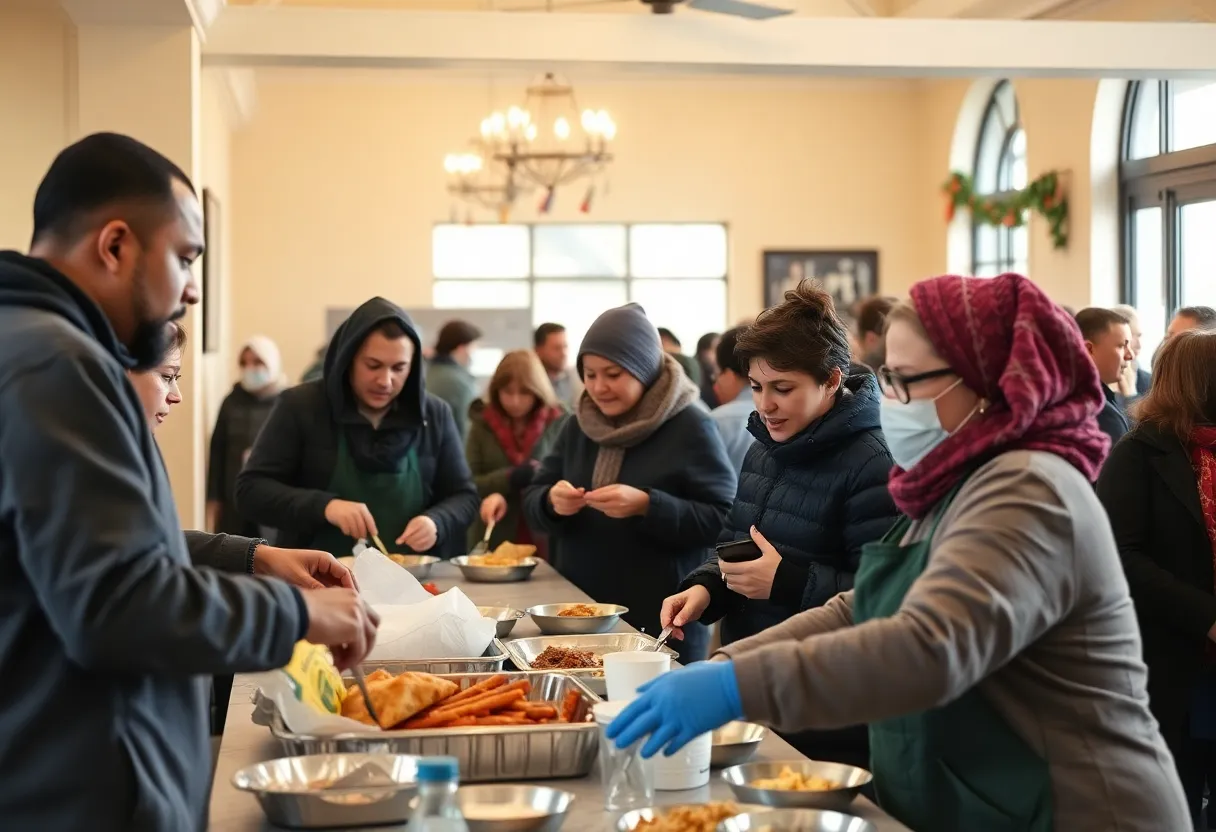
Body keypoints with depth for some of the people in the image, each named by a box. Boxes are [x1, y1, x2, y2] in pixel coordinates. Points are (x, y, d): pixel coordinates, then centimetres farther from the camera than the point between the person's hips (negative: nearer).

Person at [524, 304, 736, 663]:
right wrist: (552, 502, -12)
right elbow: (531, 501, 11)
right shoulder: (578, 425, 10)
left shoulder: (690, 427, -8)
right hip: (578, 612, 5)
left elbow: (725, 521, -13)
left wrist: (647, 506, -25)